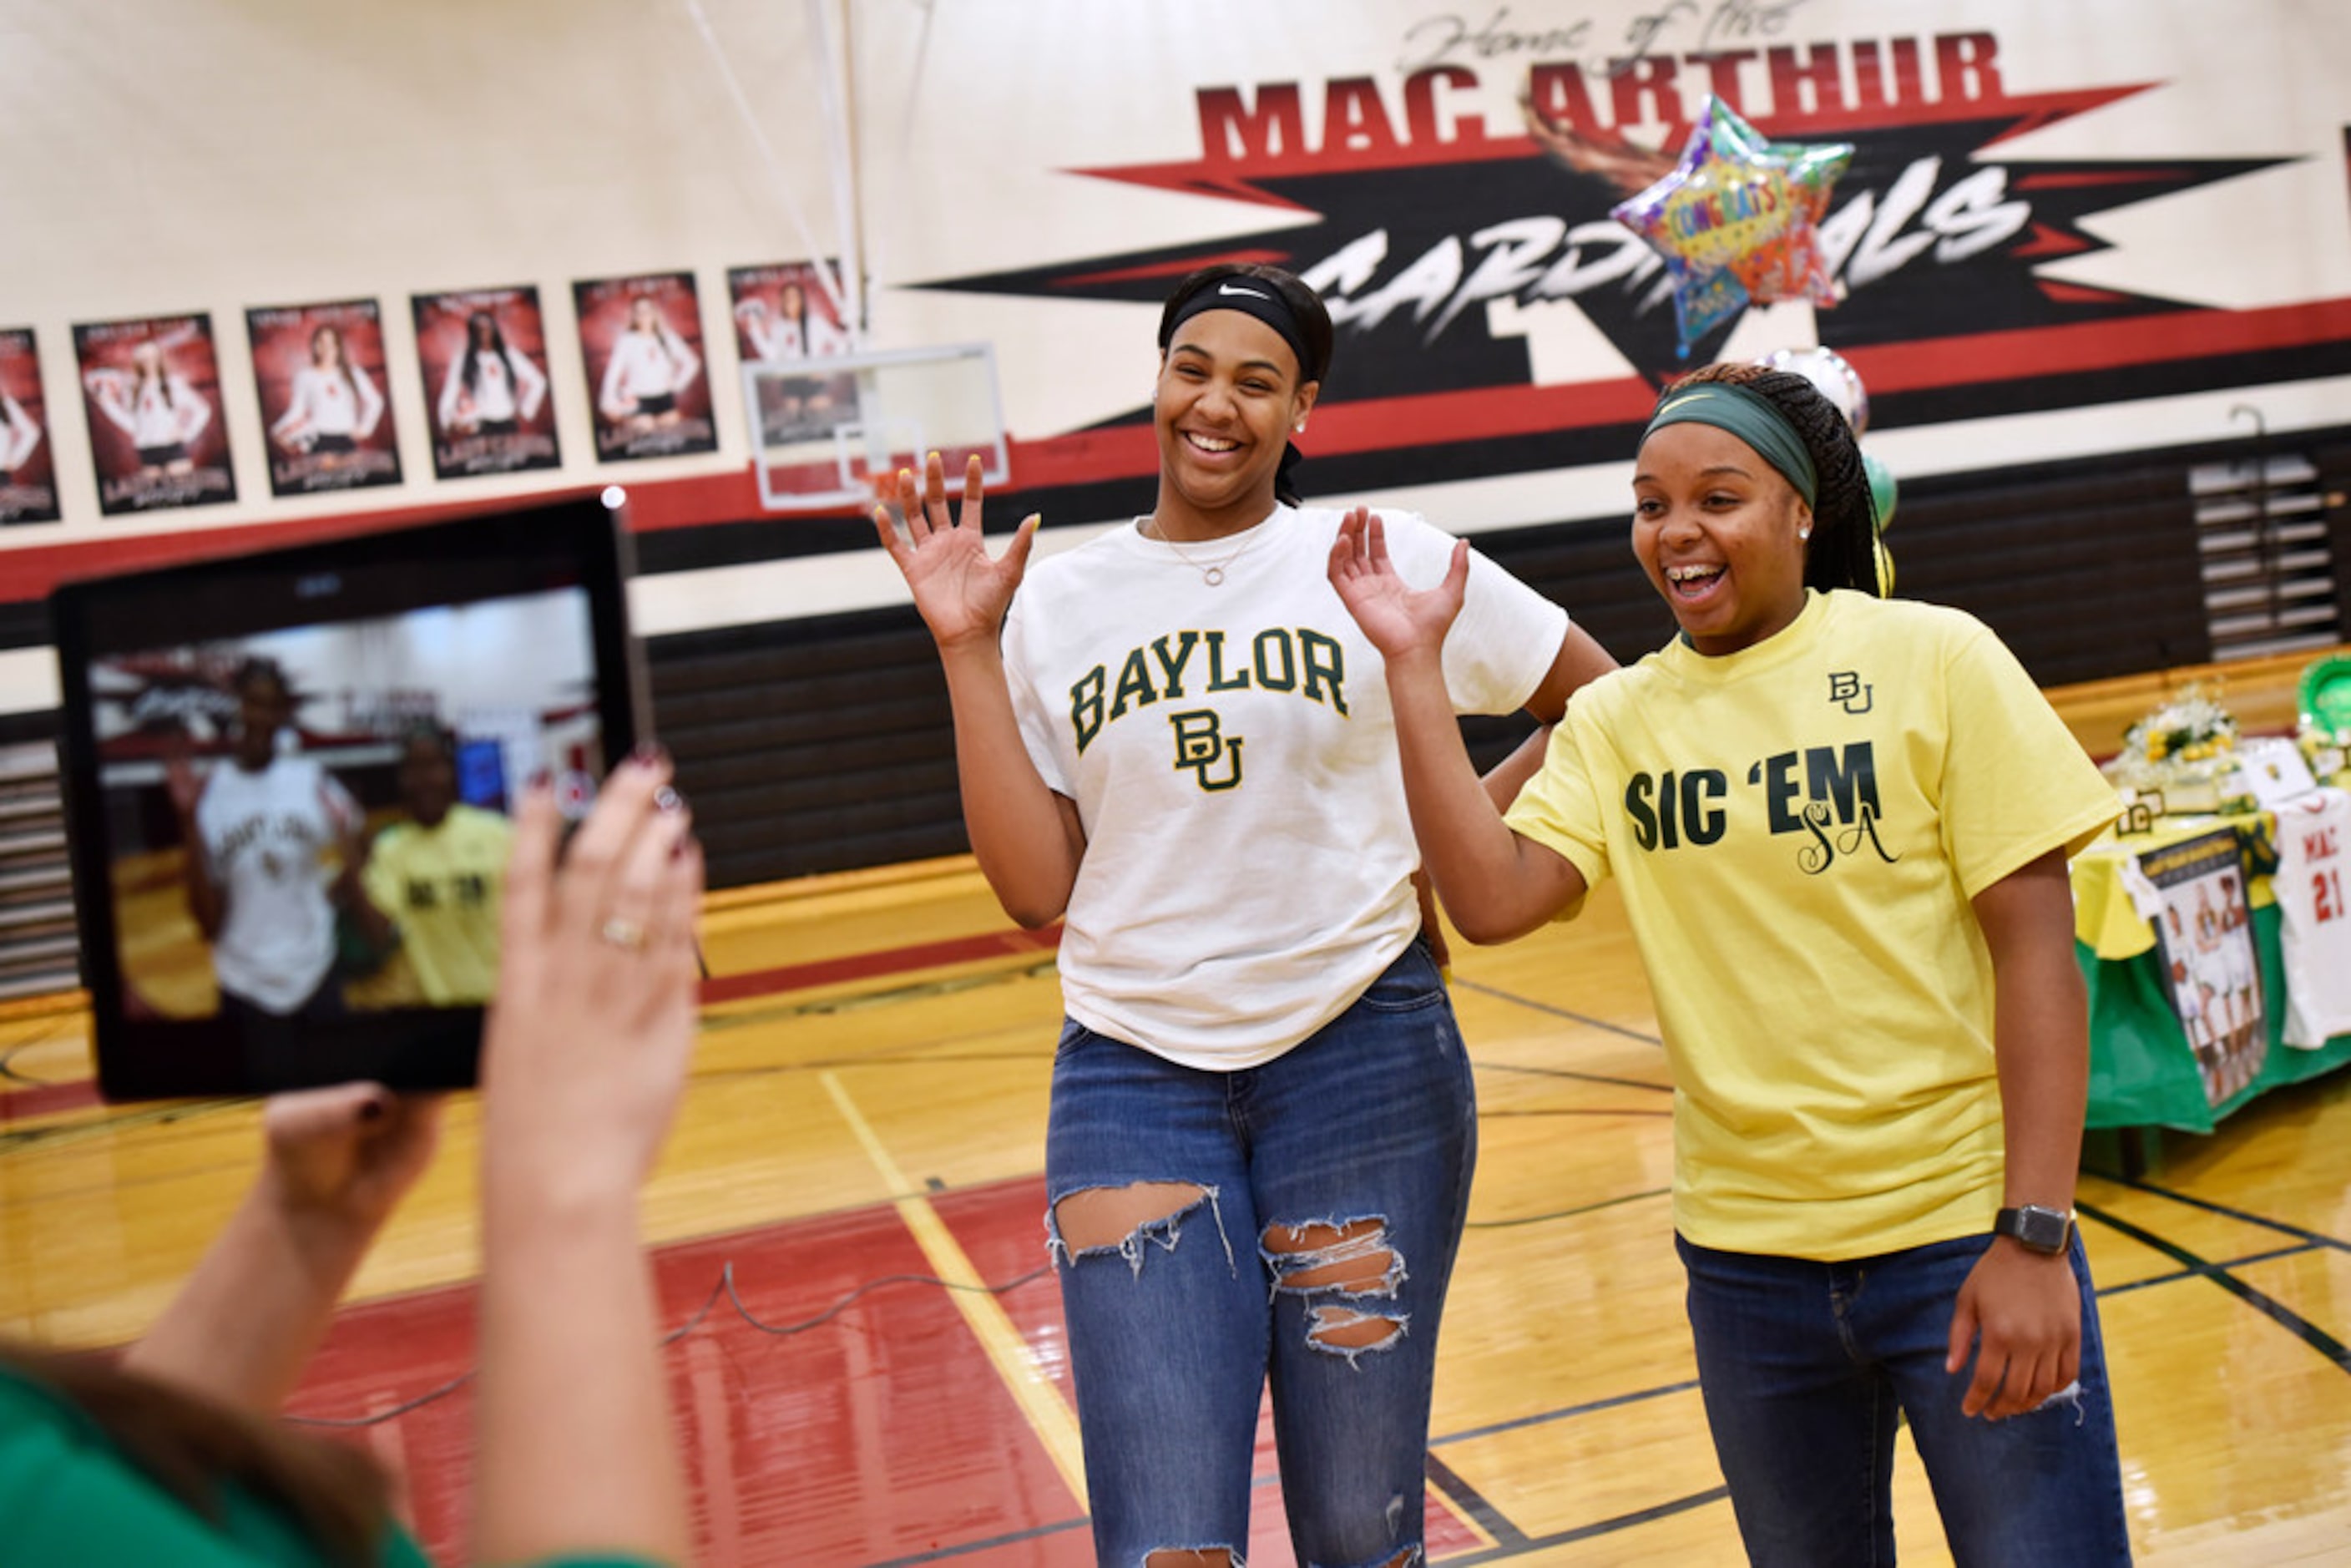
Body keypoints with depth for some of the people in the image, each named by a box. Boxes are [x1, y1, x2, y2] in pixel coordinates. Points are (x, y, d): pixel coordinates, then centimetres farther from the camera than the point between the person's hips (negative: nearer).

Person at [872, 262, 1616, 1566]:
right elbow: (1038, 890, 0)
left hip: (1362, 1056, -1)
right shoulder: (1056, 604, 5)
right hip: (1133, 1074, 1)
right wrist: (967, 649, -2)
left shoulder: (1382, 563, 0)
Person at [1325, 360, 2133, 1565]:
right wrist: (1414, 665, -11)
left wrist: (2036, 1236, -13)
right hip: (1745, 1255, 4)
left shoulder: (1933, 659, -6)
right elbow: (1490, 899, -11)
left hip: (1958, 1231, -3)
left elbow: (2036, 949, -9)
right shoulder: (1614, 719, 4)